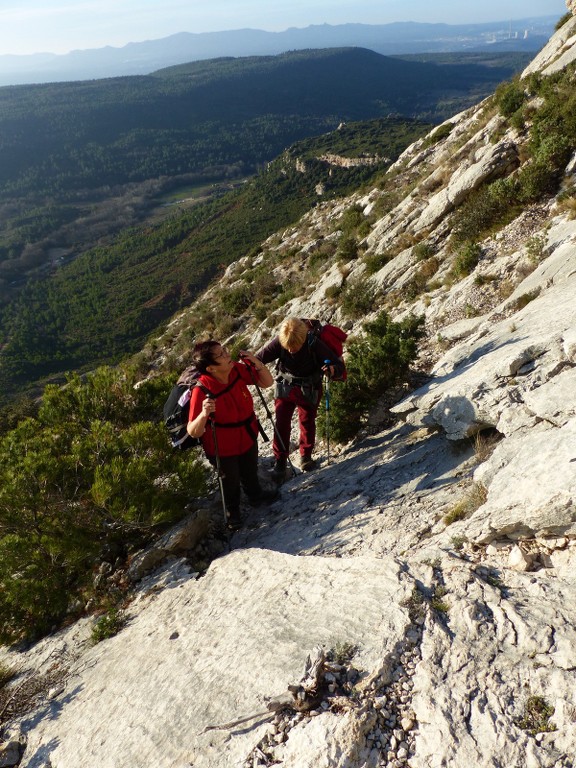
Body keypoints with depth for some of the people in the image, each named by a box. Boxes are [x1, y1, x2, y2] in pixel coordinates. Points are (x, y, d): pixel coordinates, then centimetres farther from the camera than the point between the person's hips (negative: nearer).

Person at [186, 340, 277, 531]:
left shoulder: (237, 370, -22)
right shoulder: (201, 392, -37)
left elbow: (267, 382, -9)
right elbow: (193, 432, -34)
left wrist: (256, 362, -26)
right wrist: (204, 414, -53)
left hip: (248, 437, 5)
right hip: (223, 449, -5)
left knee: (250, 472, 33)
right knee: (231, 483, 23)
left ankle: (255, 495, 65)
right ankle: (232, 513, 55)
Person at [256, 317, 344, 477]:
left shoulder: (314, 344, -27)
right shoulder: (278, 342, -23)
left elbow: (339, 365, -23)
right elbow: (259, 358, -18)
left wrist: (332, 369, -46)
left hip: (309, 390, -1)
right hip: (284, 387, 1)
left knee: (307, 422, 12)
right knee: (281, 424, 2)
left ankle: (306, 455, 35)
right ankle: (280, 460, 19)